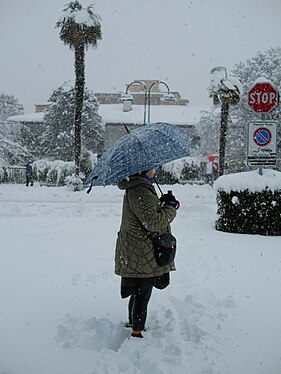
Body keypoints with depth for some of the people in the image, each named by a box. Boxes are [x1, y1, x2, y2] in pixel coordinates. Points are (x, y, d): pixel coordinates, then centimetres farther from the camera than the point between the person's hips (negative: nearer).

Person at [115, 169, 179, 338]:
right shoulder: (140, 191, -22)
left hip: (137, 252, 11)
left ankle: (133, 323, 39)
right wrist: (170, 207, -13)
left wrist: (161, 202, 3)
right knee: (143, 294, 0)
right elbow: (153, 222, -27)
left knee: (138, 292, 24)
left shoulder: (136, 187, 12)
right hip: (142, 253, -11)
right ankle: (137, 333, 10)